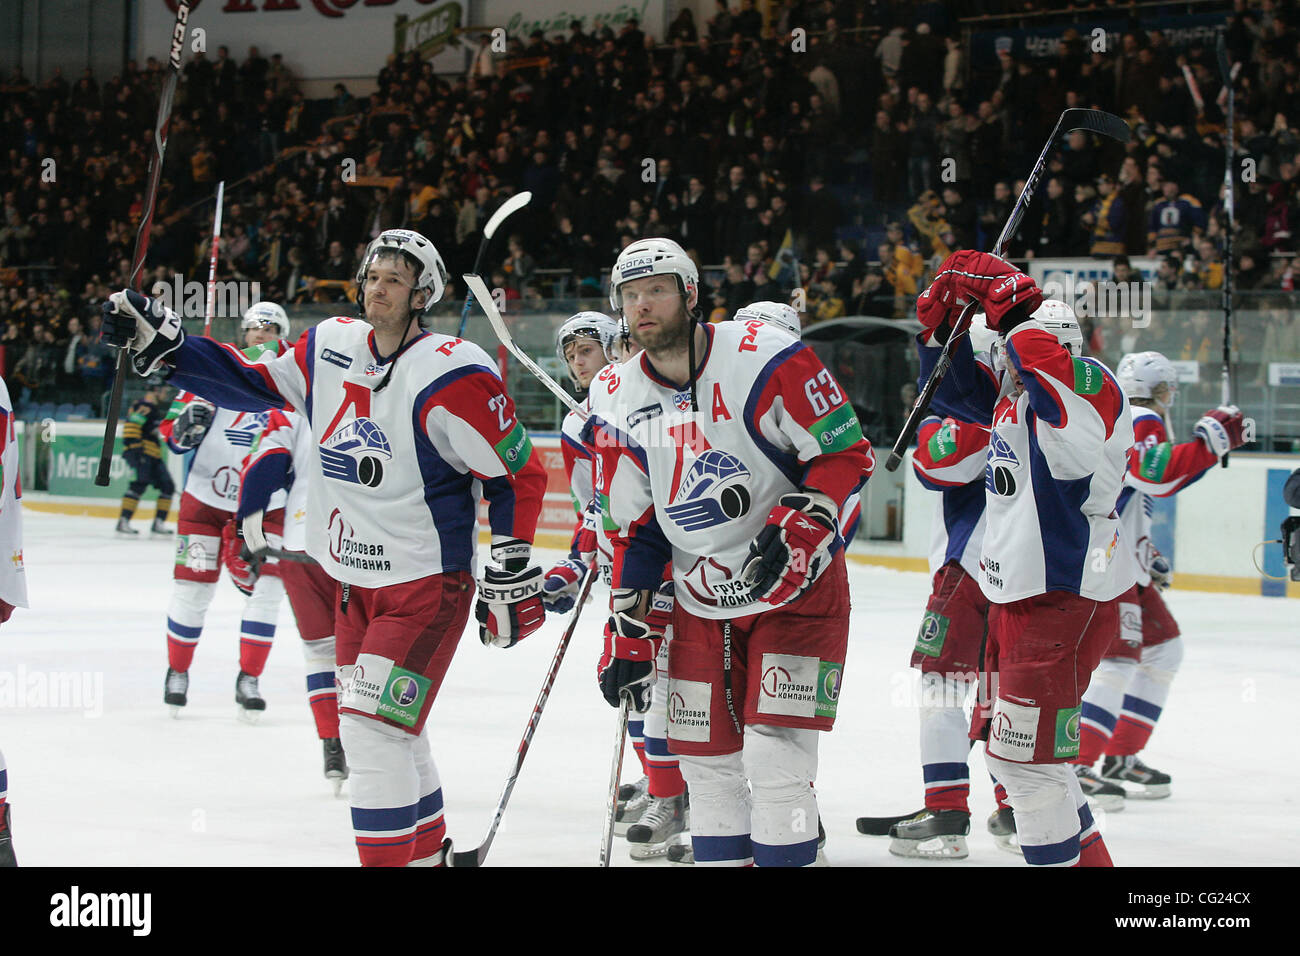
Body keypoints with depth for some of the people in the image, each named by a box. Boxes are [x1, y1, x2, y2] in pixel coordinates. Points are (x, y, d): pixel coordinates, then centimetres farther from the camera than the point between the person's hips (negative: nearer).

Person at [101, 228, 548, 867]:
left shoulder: (452, 376, -19)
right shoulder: (330, 347, 2)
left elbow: (519, 473, -14)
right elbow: (252, 385, 13)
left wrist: (511, 577, -13)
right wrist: (159, 341, 4)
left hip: (425, 586, -8)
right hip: (354, 578, 8)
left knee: (373, 727, -15)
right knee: (388, 729, 17)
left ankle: (392, 856, -9)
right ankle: (428, 852, 32)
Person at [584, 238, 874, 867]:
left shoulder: (762, 357, -14)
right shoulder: (616, 401, 2)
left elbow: (846, 454, -11)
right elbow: (632, 530, 8)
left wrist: (798, 525, -25)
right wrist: (627, 635, 5)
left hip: (796, 589, -5)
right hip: (700, 600, 5)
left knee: (774, 758, -12)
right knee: (705, 760, 7)